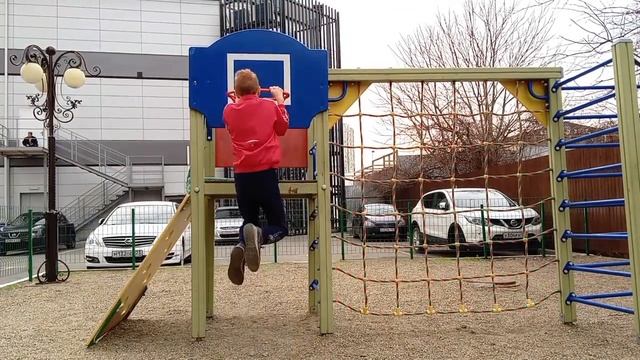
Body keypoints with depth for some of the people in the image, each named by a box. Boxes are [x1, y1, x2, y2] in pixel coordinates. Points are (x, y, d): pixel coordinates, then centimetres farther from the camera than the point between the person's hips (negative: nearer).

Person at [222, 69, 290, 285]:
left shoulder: (229, 110, 6)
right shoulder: (270, 106, 2)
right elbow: (282, 128, 20)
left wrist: (236, 100, 33)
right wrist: (280, 100, 29)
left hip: (241, 176, 3)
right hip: (265, 173, -2)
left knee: (250, 221, 22)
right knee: (279, 227, 11)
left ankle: (240, 248, -13)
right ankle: (258, 236, -26)